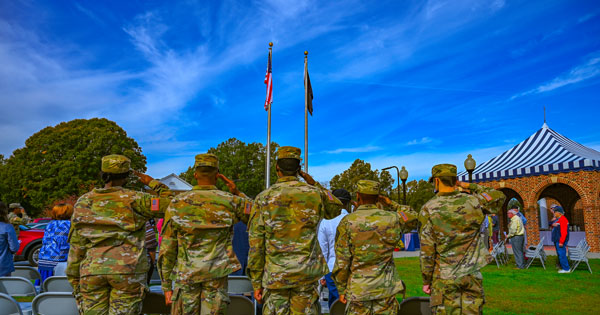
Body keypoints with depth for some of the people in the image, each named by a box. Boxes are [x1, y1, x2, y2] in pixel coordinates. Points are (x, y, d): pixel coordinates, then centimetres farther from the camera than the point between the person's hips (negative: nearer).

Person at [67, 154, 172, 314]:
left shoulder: (84, 202, 7)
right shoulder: (133, 199, -4)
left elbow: (76, 245, 7)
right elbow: (170, 204, -3)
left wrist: (74, 279, 13)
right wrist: (151, 182, 9)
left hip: (92, 271, 3)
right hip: (128, 270, -3)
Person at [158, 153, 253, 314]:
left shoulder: (177, 203, -1)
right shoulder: (230, 201, -4)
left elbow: (167, 249, 1)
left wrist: (166, 285, 8)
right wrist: (237, 193, 10)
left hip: (185, 277, 1)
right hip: (217, 276, -1)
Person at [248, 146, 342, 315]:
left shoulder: (264, 198, -4)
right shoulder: (314, 193, -1)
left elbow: (256, 245, -3)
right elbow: (335, 209, 22)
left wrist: (256, 282, 5)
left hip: (275, 275, -1)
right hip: (307, 274, 1)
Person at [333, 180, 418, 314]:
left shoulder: (347, 222, -9)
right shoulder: (391, 219, -2)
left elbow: (342, 261, -8)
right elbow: (413, 218, 20)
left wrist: (342, 289, 2)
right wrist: (391, 204, 17)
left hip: (358, 290, -2)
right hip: (386, 288, 2)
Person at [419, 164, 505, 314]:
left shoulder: (428, 209, -10)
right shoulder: (472, 202, -4)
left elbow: (427, 250, -8)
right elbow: (499, 197, 18)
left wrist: (426, 280, 1)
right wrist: (470, 187, 12)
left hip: (444, 278, -2)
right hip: (472, 275, 3)